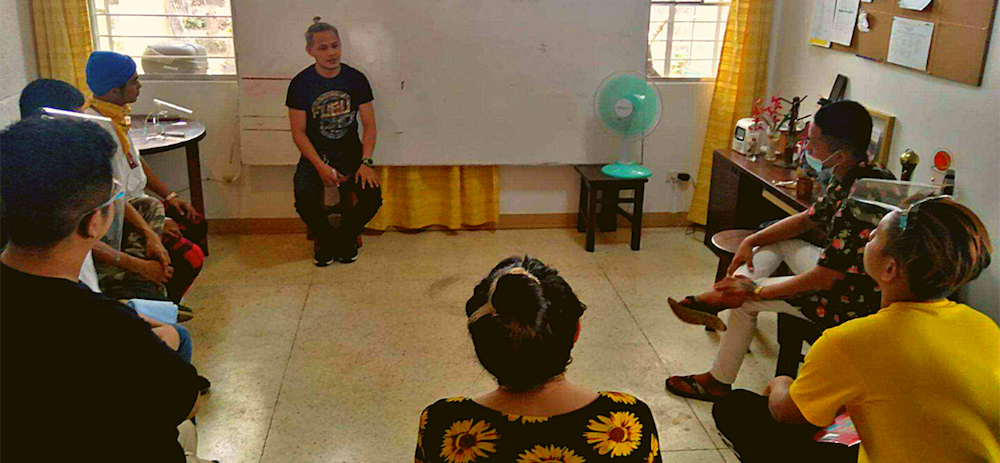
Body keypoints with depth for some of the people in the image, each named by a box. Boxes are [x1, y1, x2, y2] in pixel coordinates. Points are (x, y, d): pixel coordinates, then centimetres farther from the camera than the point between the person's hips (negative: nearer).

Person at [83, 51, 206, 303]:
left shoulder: (116, 114, 6)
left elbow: (136, 161, 17)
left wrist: (169, 196, 13)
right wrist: (150, 230, -25)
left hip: (135, 203, 10)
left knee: (197, 225, 16)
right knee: (191, 258, -18)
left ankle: (165, 303, 25)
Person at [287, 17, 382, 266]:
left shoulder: (356, 79, 0)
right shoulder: (301, 83, -5)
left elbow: (369, 125, 0)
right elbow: (298, 132, -5)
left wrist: (366, 162, -15)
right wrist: (321, 167, -18)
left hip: (350, 151, 1)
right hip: (315, 153, -1)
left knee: (373, 195, -23)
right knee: (305, 199, -28)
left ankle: (345, 238, 7)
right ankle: (326, 240, 4)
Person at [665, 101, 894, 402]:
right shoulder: (847, 179, -2)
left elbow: (823, 279, -29)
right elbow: (808, 219, 12)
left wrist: (756, 290, -19)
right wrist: (751, 241, 4)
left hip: (855, 304, -10)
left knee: (747, 299, -2)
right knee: (775, 241, 12)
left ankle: (718, 382, 15)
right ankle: (714, 298, 3)